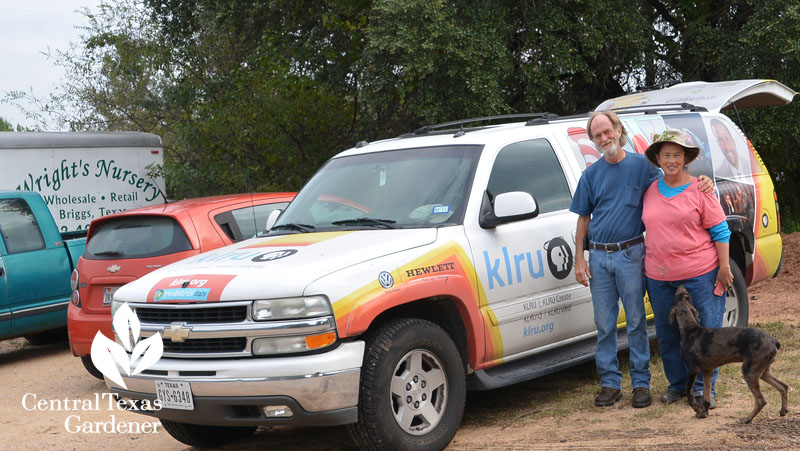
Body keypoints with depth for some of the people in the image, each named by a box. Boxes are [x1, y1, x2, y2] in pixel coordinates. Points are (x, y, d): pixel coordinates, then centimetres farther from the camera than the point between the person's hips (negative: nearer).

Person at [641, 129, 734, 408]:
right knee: (667, 333, 10)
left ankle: (703, 388, 11)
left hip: (700, 274, -4)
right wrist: (647, 266, 16)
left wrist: (724, 267, -7)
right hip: (659, 277, 4)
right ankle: (677, 384, 24)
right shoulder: (650, 191, 9)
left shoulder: (699, 190, -3)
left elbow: (720, 231, -2)